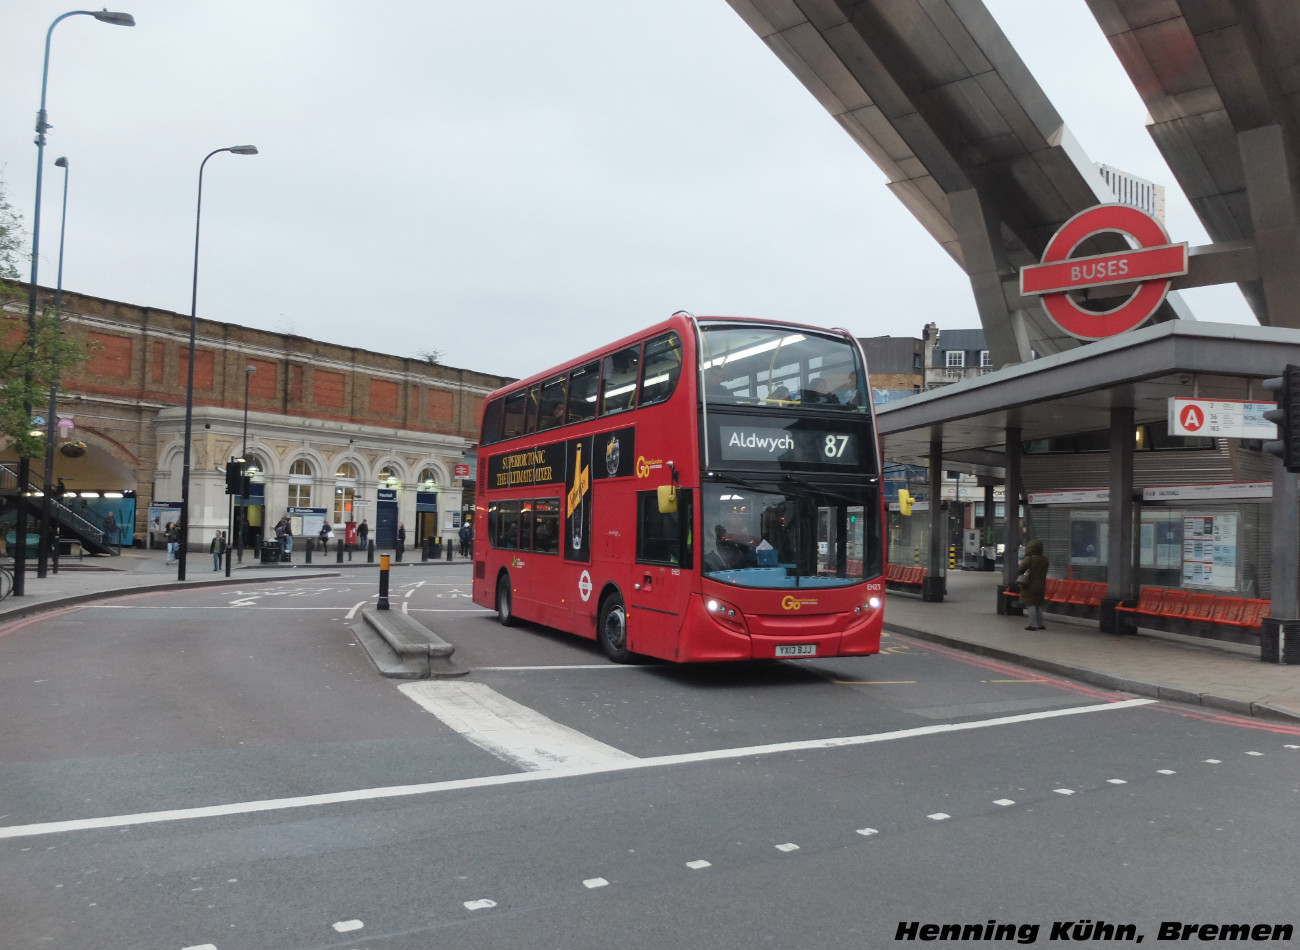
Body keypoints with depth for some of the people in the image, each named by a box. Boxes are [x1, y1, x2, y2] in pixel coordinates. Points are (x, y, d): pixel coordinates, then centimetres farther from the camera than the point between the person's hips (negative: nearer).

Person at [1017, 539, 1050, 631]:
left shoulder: (1029, 559, -17)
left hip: (1029, 586, -6)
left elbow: (1020, 569, -17)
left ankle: (1033, 625, -4)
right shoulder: (1044, 559, 4)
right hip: (1041, 586, 6)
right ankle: (1040, 624, 22)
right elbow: (1044, 572, 13)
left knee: (1030, 605, -1)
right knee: (1038, 605, 17)